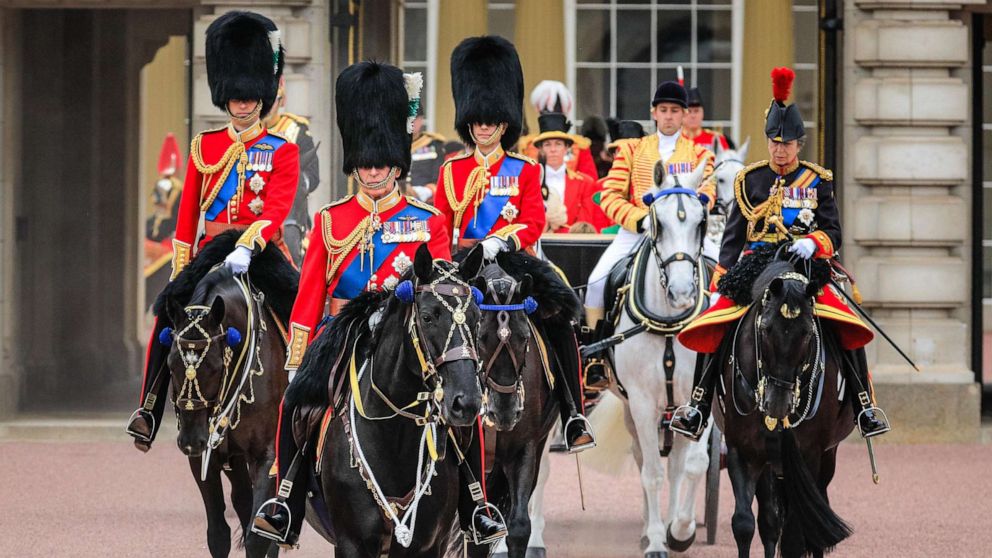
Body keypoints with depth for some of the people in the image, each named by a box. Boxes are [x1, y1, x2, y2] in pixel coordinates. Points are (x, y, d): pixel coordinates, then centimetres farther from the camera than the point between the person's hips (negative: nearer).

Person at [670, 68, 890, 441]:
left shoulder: (817, 182, 7)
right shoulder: (750, 181, 10)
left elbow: (833, 234, 2)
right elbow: (733, 237, 10)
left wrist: (813, 243, -21)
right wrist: (719, 284, -1)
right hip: (754, 269, 1)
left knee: (849, 329, -21)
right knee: (712, 328, -19)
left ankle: (865, 406, -9)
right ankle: (698, 407, -10)